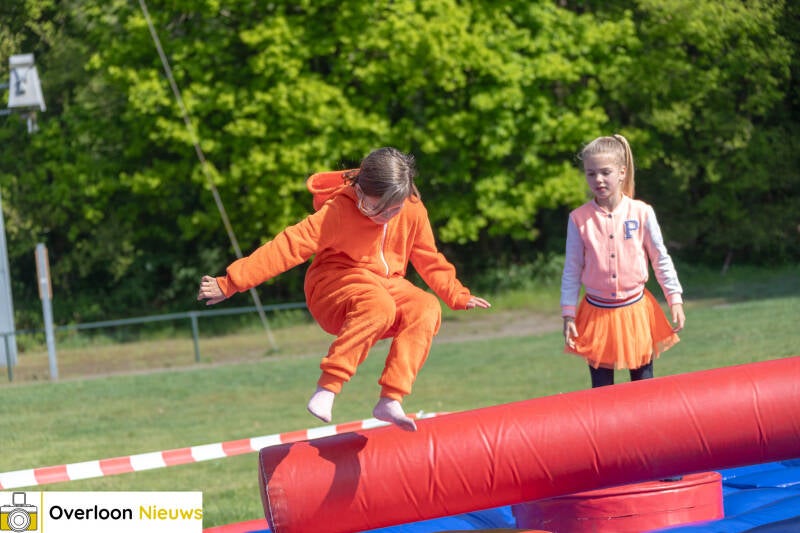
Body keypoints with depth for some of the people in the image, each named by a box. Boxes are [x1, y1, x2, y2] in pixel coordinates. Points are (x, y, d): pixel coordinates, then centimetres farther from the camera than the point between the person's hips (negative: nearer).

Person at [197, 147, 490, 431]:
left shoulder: (413, 212, -4)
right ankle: (326, 389, -36)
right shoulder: (338, 211, -19)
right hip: (334, 287, -5)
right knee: (379, 305, -39)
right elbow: (288, 247, -22)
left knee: (427, 309, -27)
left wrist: (458, 295, 16)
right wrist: (230, 282, -24)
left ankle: (390, 400, -32)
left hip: (387, 285, 5)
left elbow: (428, 259, 15)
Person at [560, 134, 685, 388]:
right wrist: (568, 314, 0)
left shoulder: (641, 213, -5)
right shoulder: (579, 219, -4)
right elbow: (572, 269, 2)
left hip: (636, 310, 0)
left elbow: (661, 260, 2)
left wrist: (675, 300, -2)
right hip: (597, 314, 0)